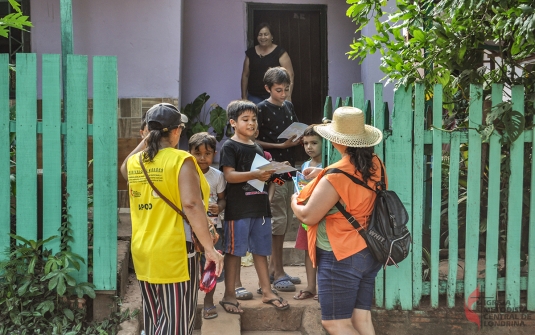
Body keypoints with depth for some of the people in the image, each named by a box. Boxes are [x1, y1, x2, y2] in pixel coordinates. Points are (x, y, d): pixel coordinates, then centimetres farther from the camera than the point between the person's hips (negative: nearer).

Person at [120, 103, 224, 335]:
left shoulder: (134, 162, 7)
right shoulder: (181, 160, -12)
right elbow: (191, 205, -23)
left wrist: (145, 141, 27)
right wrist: (209, 247, -19)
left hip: (143, 254, 7)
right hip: (174, 254, -7)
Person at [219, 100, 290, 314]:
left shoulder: (257, 148, 17)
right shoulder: (229, 147, -5)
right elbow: (229, 175, -16)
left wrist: (270, 172, 4)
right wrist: (254, 175, -26)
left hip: (260, 207, 7)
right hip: (238, 208, -6)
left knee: (261, 250, 12)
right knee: (234, 251, 1)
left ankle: (267, 292, 20)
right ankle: (229, 294, 11)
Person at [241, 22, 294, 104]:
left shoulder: (280, 53, -1)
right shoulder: (250, 53, 11)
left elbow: (289, 75, -6)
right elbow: (245, 75, 14)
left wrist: (288, 96, -15)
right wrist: (244, 97, 10)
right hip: (254, 97, 3)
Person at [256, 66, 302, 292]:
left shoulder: (289, 107, 13)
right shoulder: (262, 109, -7)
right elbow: (254, 141, -11)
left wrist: (298, 140, 0)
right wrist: (281, 145, -17)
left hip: (288, 170, 7)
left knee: (286, 220, 11)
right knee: (278, 220, -6)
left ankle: (272, 268, 22)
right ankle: (278, 273, 4)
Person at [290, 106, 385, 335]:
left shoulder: (336, 177, -22)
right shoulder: (375, 165, 0)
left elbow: (308, 216, -15)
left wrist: (294, 201, 6)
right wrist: (321, 174, 19)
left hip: (341, 258, -8)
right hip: (369, 253, 8)